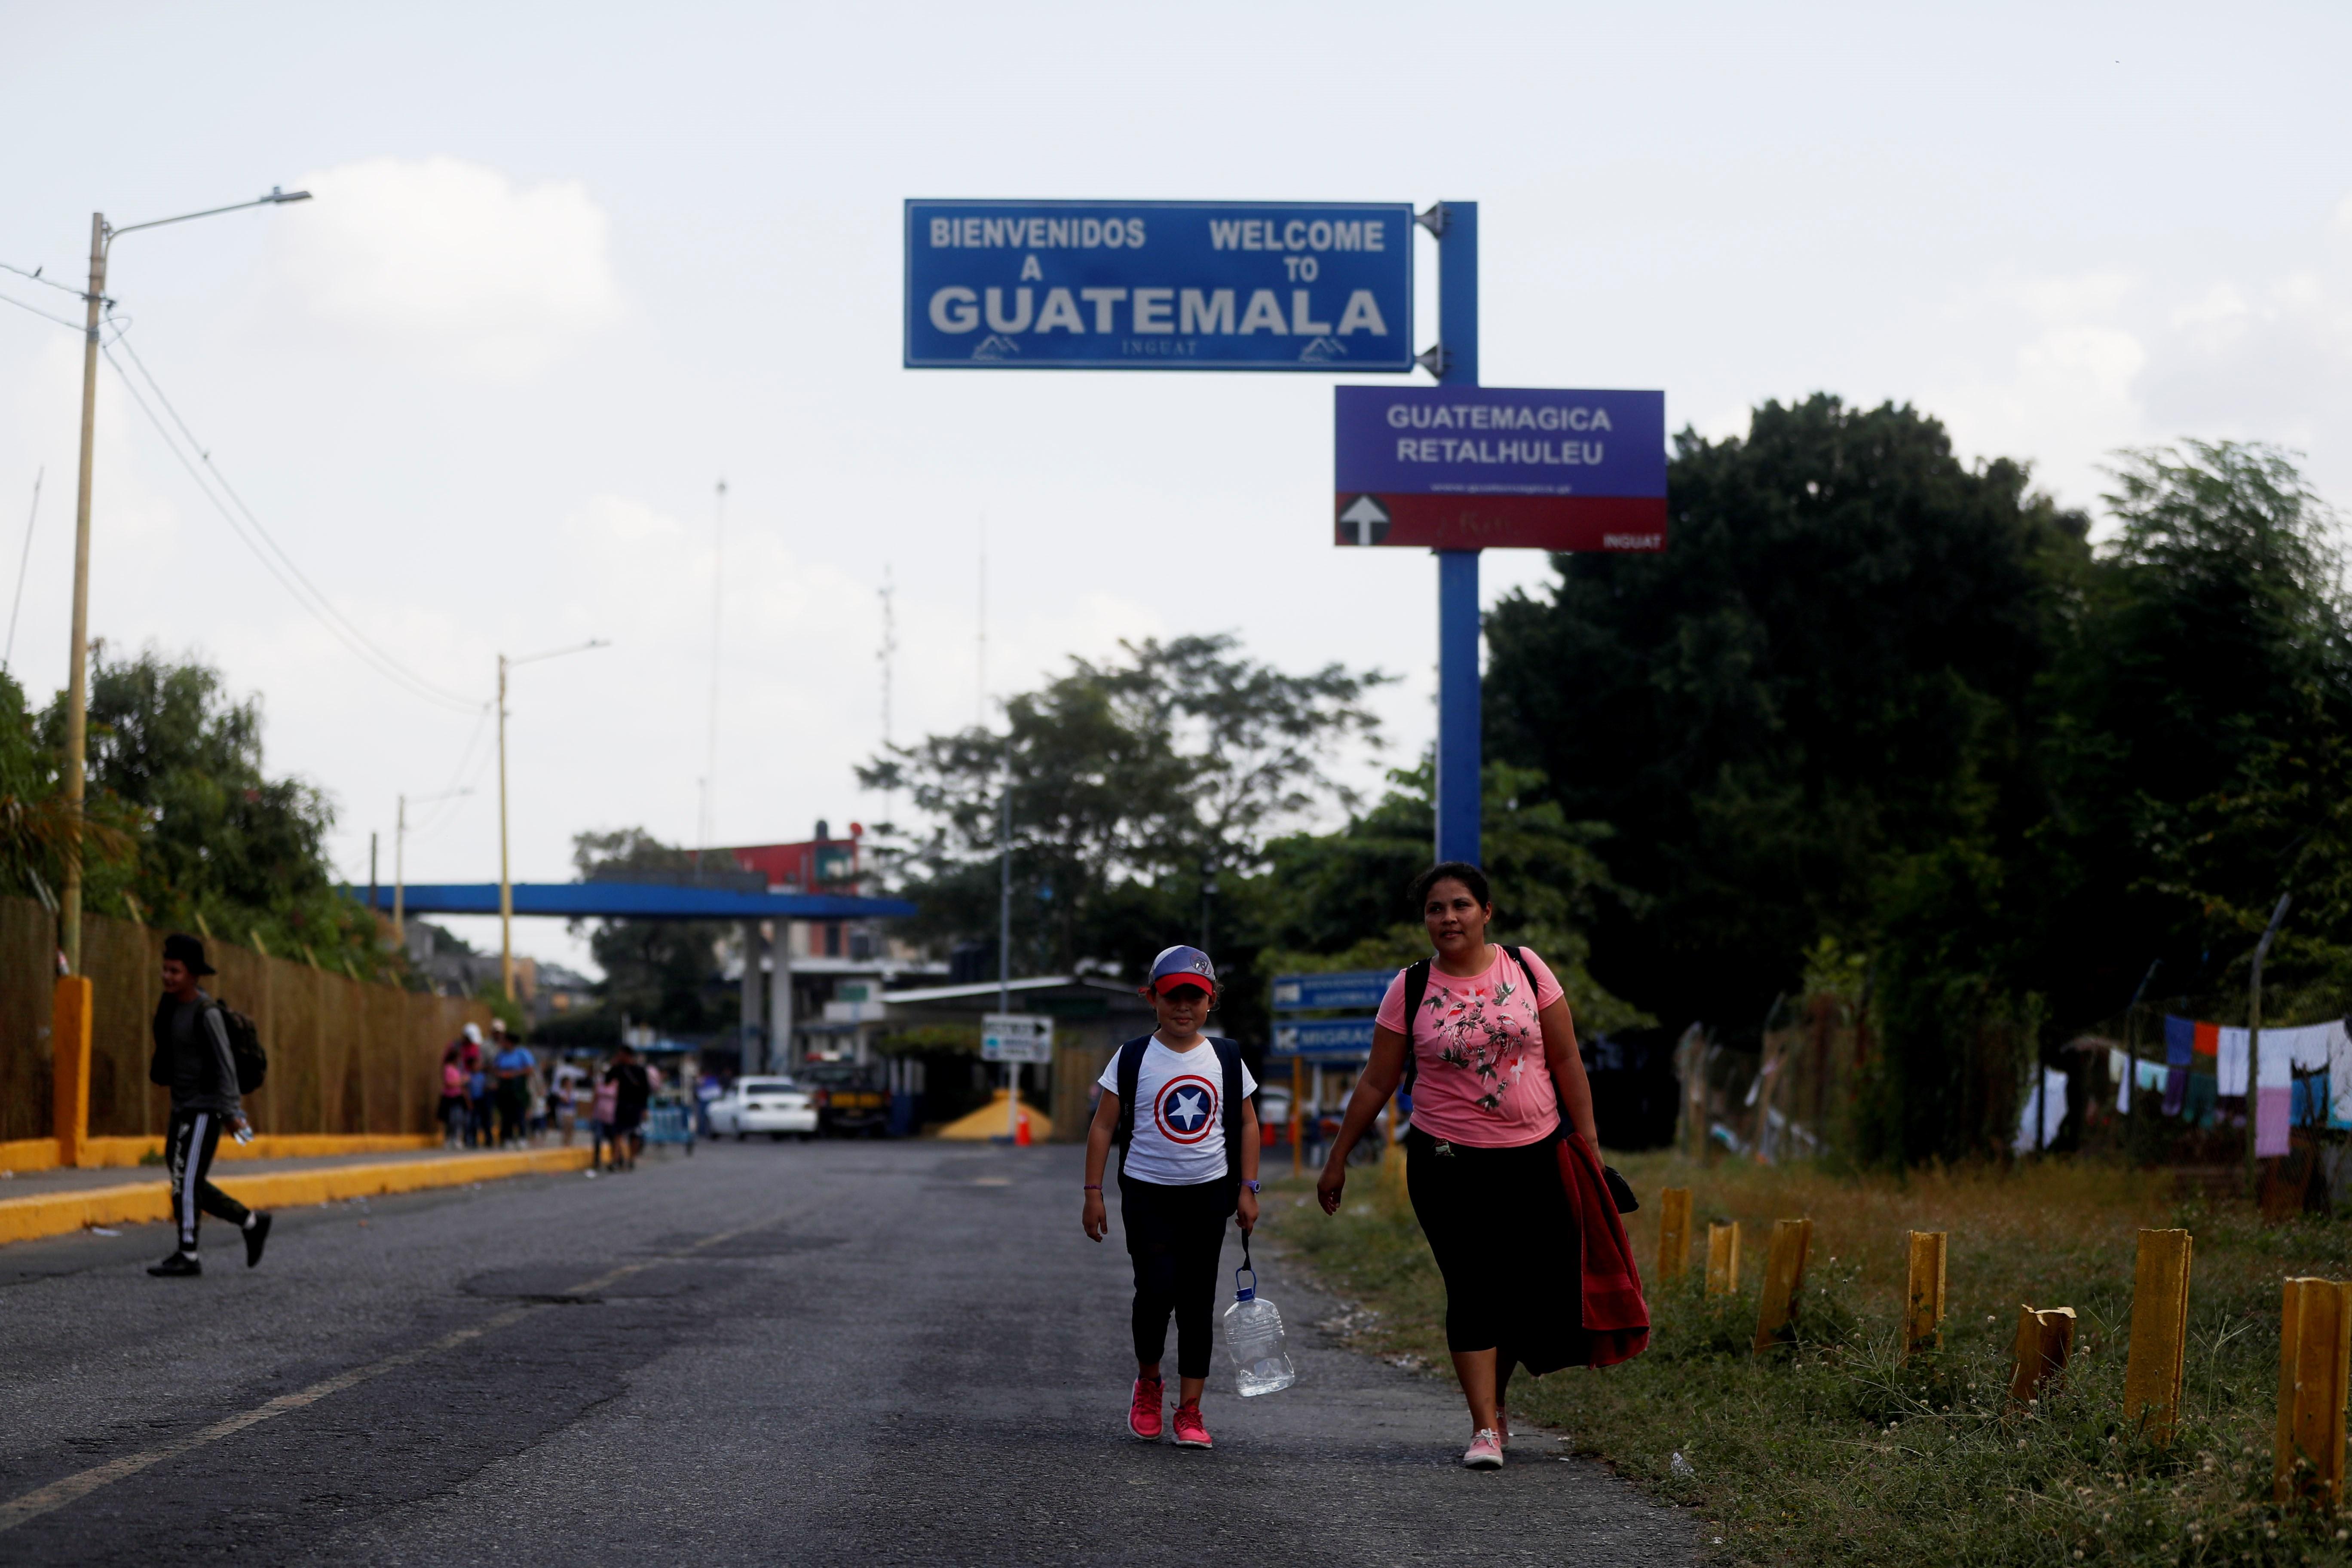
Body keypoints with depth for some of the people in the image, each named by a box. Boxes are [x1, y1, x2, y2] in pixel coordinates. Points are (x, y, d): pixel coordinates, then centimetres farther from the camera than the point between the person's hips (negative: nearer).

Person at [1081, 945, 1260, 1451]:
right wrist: (1093, 1192, -4)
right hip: (1147, 1193, -2)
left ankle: (1190, 1410, 9)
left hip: (1208, 1194, 2)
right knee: (1157, 1290, -16)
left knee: (1197, 1301, 3)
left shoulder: (1226, 1060, 4)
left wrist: (1247, 1190, 5)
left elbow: (1247, 1124, 11)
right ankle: (1148, 1382, 10)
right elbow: (1103, 1126, 0)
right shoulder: (1134, 1059, -2)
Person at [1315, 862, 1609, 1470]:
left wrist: (1589, 1144, 3)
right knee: (1473, 1289, -7)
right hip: (1450, 1164, -2)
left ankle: (1496, 1395, 24)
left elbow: (1566, 1062, 5)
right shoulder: (1410, 989, -1)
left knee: (1541, 1288, 1)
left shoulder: (1526, 969, 1)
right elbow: (1377, 1083, 6)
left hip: (1536, 1159, 2)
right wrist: (1337, 1159, 8)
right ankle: (1485, 1429, -2)